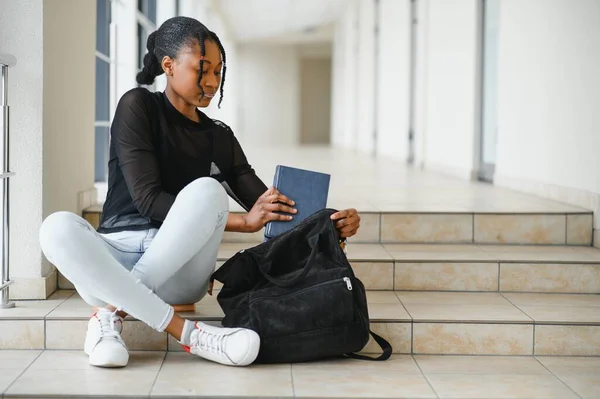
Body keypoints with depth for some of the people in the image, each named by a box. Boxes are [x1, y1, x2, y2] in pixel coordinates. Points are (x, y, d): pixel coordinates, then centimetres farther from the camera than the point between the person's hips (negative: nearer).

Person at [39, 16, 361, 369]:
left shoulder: (220, 138, 14)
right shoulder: (138, 106, 0)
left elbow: (271, 207, 11)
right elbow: (147, 200, -12)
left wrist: (330, 222, -10)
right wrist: (244, 222, -19)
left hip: (180, 272, 2)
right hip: (117, 253, -2)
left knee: (206, 190, -28)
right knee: (58, 228, -35)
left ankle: (112, 311, -26)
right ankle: (184, 331, -36)